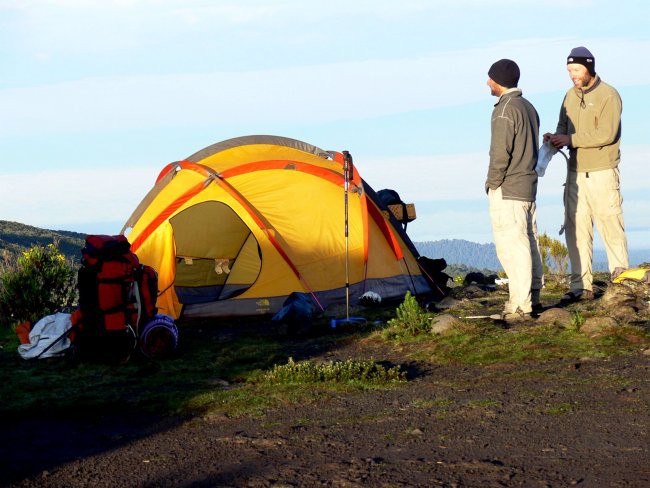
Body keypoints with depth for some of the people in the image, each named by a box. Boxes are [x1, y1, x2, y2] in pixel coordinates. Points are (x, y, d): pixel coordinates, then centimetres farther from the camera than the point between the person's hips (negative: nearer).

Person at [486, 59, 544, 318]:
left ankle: (520, 303, -7)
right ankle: (533, 297, 19)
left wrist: (492, 184, -9)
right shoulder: (529, 107, 14)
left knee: (511, 246, -7)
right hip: (529, 186, 10)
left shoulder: (504, 110, -16)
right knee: (529, 242, 13)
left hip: (507, 190, -10)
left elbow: (500, 154, -19)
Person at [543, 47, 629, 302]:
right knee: (576, 230, 4)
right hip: (575, 172, 6)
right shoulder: (570, 96, 13)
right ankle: (581, 286, 8)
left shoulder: (609, 95, -8)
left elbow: (606, 134, -18)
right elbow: (564, 127, 16)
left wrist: (571, 139, -19)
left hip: (602, 173, -6)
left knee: (611, 226, -3)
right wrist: (556, 138, -7)